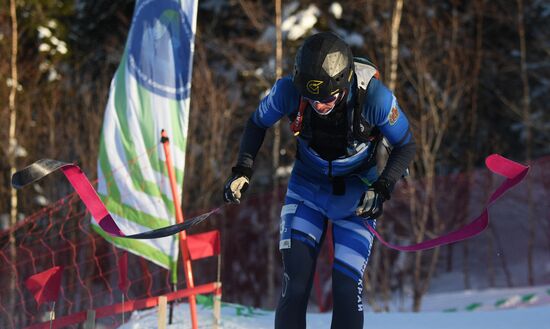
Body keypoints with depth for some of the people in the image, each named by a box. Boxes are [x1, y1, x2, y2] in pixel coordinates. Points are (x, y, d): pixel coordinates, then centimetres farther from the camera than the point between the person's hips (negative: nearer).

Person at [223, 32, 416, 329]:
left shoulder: (374, 98, -30)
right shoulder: (289, 91, -26)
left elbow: (405, 146, -12)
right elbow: (257, 124, -3)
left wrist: (381, 189, -25)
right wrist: (242, 170, -14)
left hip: (355, 196, -1)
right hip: (307, 188, 1)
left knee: (347, 285, -9)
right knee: (295, 280, -12)